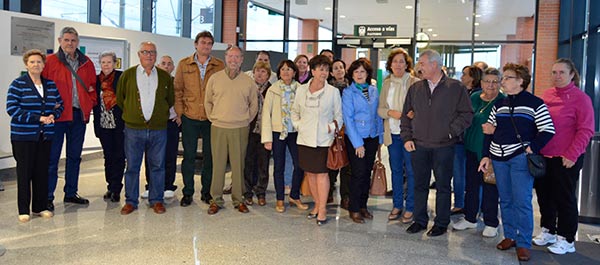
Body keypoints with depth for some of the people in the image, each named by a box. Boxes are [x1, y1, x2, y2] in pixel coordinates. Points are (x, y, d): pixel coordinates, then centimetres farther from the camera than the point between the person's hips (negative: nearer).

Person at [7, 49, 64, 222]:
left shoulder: (51, 84, 10)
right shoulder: (18, 84, -3)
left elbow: (60, 104, 18)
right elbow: (11, 108, -11)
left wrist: (53, 115, -3)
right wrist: (38, 118, -17)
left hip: (45, 136, 4)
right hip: (23, 136, -4)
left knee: (42, 171, 7)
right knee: (25, 172, 0)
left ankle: (40, 207, 18)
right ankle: (23, 210, 10)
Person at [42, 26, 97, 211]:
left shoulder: (86, 63, 11)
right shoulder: (50, 61, -1)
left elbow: (93, 85, 19)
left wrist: (90, 102, 6)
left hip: (79, 114, 5)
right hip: (58, 115, -4)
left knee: (74, 156, 12)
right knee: (52, 156, -2)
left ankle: (71, 193, 23)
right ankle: (48, 197, 6)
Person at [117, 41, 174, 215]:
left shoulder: (165, 77, 7)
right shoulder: (128, 75, 5)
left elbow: (171, 99, 17)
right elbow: (120, 98, 13)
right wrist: (130, 113, 11)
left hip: (158, 129, 1)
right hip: (133, 128, -1)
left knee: (157, 166, 6)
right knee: (132, 166, 5)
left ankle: (156, 200, 17)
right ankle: (131, 201, 16)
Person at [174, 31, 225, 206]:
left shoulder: (219, 66, 4)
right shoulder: (184, 64, 5)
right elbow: (178, 90, 6)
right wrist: (179, 112, 0)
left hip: (211, 119, 0)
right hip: (189, 119, 0)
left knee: (209, 157, 7)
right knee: (189, 156, 5)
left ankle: (206, 192, 20)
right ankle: (188, 193, 17)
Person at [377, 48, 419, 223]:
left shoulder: (415, 83, -7)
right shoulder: (386, 83, 9)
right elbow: (380, 109, 8)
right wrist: (391, 112, -12)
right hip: (392, 133, 5)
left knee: (411, 171, 2)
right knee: (396, 170, 14)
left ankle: (410, 208, 15)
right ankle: (397, 205, 27)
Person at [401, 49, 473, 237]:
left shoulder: (456, 88, -2)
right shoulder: (415, 89, 9)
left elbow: (466, 114, -1)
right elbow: (406, 115, 13)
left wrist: (452, 131, -10)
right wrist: (406, 137, 4)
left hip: (444, 147, -3)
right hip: (418, 146, 3)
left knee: (443, 186, 7)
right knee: (420, 185, 11)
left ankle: (441, 223, 20)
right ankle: (420, 220, 24)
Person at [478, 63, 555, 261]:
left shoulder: (535, 103, -3)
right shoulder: (499, 105, 13)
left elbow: (548, 131, -5)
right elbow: (489, 131, 15)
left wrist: (531, 148, -14)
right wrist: (486, 155, 9)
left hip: (521, 157, -5)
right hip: (499, 158, 5)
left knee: (522, 201, -5)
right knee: (505, 200, 11)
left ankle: (524, 243, 4)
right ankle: (510, 236, 23)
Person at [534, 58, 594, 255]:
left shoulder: (580, 98, -7)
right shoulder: (546, 95, 7)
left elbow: (586, 130, -11)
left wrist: (572, 155, -15)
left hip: (566, 159, -5)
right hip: (543, 156, 5)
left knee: (564, 198, 5)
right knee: (544, 194, 14)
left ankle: (566, 239, 19)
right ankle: (548, 230, 32)